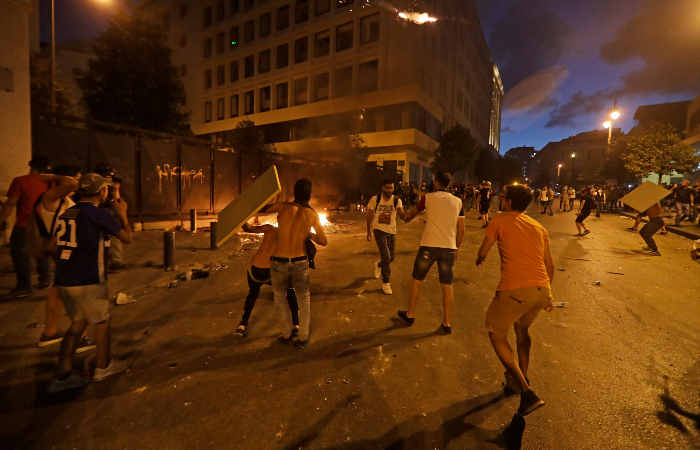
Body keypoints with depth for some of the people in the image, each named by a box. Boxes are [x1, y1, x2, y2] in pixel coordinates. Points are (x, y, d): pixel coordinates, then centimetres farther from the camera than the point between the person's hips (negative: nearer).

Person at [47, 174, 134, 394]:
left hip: (64, 280, 7)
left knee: (78, 323, 19)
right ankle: (104, 367, 28)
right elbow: (127, 238, -5)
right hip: (89, 281, -7)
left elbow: (56, 245, 17)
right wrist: (123, 214, 8)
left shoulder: (66, 214, 8)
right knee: (102, 322, 12)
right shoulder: (99, 214, -15)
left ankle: (61, 376, 20)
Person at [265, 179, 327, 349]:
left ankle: (286, 335, 31)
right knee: (304, 298, 23)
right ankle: (303, 338, 26)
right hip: (300, 263, 0)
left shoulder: (283, 206, -7)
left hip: (279, 263, 0)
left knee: (280, 296, 25)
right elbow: (323, 241, 3)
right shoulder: (313, 215, -4)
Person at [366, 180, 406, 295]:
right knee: (386, 257, -13)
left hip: (391, 231, 3)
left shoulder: (397, 200, -5)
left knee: (391, 258, 14)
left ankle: (378, 265, 50)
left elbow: (401, 214, -20)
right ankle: (385, 283, 5)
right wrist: (369, 231, 4)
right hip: (379, 230, -3)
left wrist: (405, 217, -44)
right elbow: (369, 215, 2)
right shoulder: (375, 199, -6)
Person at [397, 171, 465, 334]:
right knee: (447, 286, 13)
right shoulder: (457, 202, 6)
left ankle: (410, 315, 29)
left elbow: (412, 212, 18)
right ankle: (447, 323, 22)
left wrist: (407, 218, 40)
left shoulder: (428, 197, 0)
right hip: (449, 248, 2)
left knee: (417, 280, 16)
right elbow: (461, 230, 7)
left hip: (428, 246, -2)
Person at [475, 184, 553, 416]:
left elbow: (482, 252, 5)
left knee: (497, 335, 11)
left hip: (514, 290, -6)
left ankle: (527, 393, 4)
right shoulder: (539, 227, 17)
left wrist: (480, 260, 29)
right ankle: (521, 378, 40)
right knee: (522, 327, 30)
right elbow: (550, 265, 19)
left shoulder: (500, 221, 3)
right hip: (541, 289, 7)